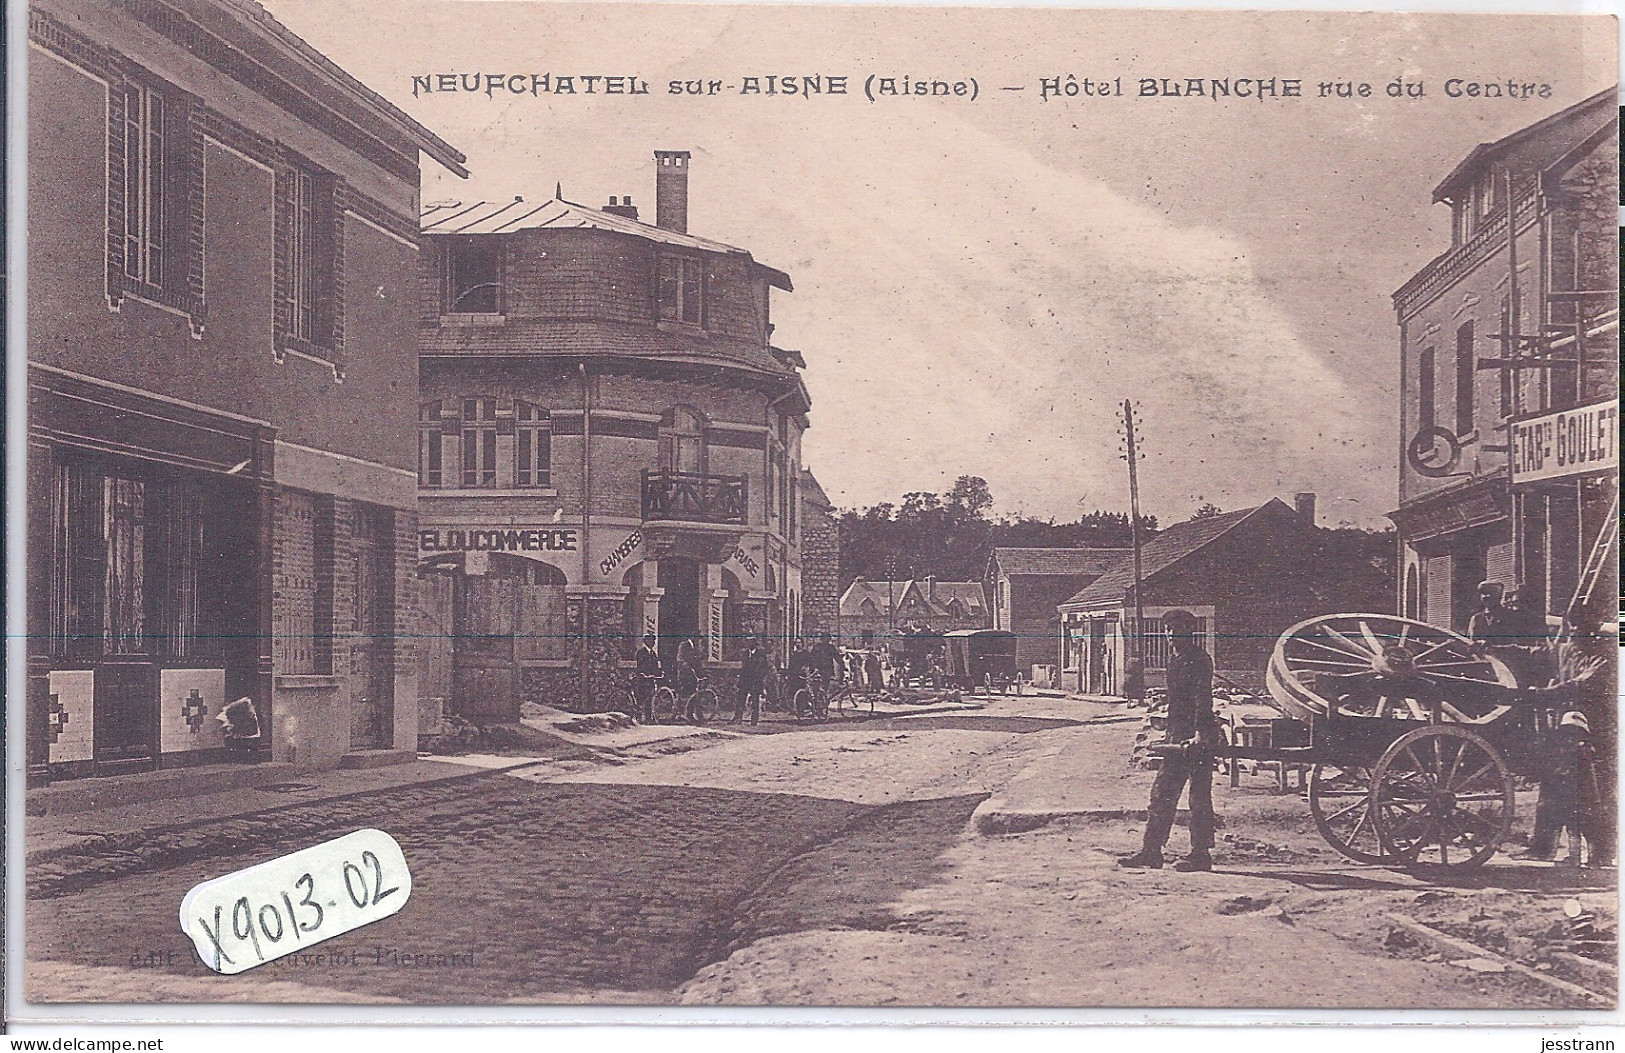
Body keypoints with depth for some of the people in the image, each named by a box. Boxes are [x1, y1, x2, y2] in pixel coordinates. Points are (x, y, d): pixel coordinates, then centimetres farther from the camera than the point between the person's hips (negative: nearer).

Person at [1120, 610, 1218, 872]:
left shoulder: (1199, 660, -10)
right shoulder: (1174, 659, 17)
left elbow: (1202, 699, -19)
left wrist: (1200, 733, -27)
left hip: (1199, 737, -9)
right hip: (1179, 737, 9)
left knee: (1199, 796, -3)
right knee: (1162, 793, 8)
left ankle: (1201, 853, 2)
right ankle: (1151, 851, 11)